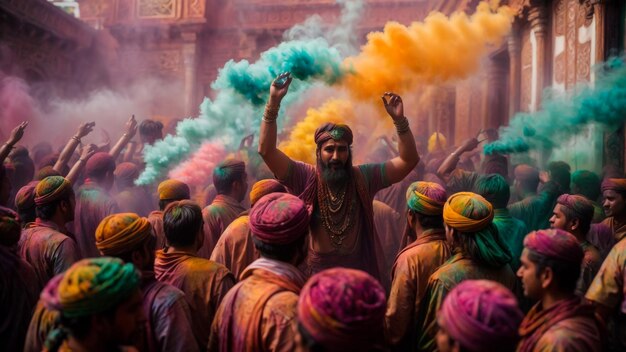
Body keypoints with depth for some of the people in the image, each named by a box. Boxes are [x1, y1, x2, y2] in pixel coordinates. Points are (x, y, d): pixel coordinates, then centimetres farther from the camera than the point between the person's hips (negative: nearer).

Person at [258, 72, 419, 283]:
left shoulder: (363, 178, -4)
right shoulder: (306, 178, -8)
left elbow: (409, 160, -7)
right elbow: (266, 150, -16)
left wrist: (399, 120, -20)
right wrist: (274, 102, -24)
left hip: (360, 274, 1)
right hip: (316, 274, -1)